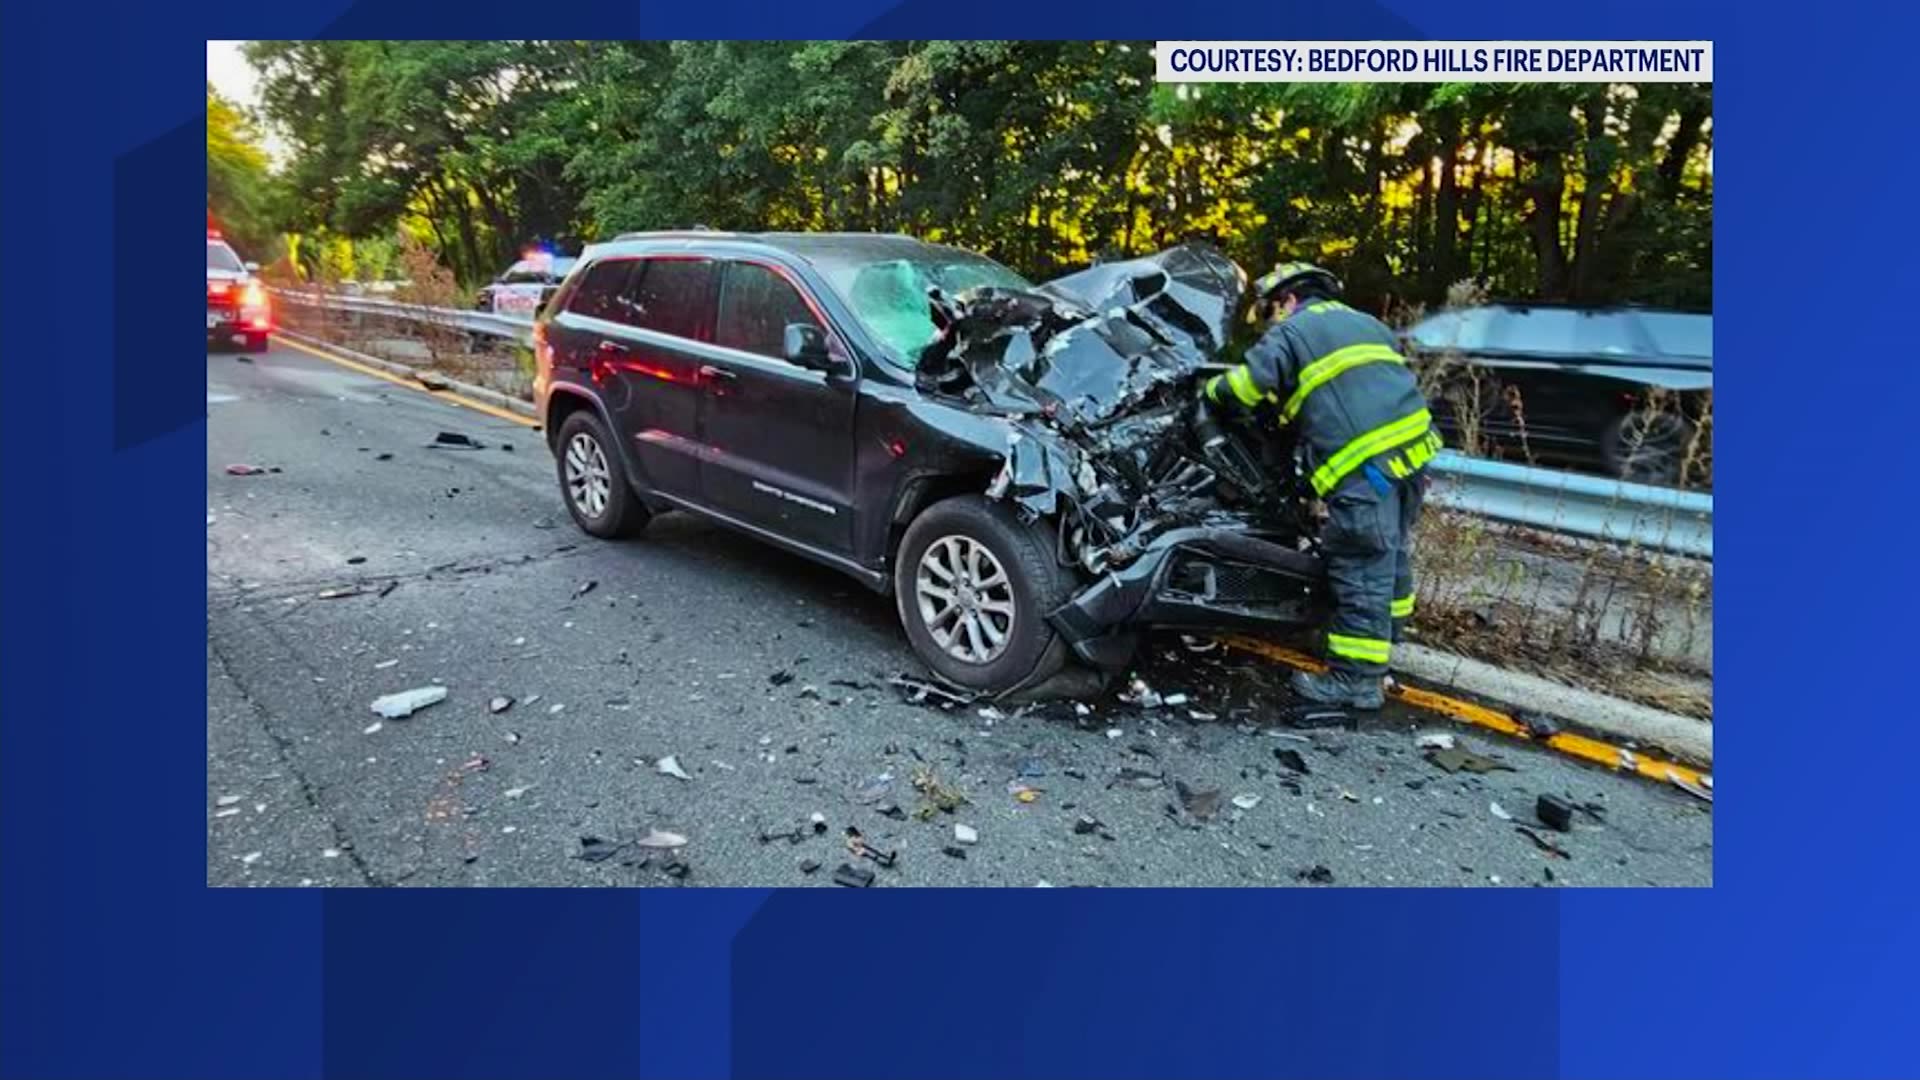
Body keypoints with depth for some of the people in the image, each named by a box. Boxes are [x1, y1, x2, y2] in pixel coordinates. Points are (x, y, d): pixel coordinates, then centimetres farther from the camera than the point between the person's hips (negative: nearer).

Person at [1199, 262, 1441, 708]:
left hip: (1363, 462, -8)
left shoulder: (1291, 332, 6)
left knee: (1362, 569, -5)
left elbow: (1246, 385, -5)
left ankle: (1357, 678, -1)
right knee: (1392, 553, 21)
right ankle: (1384, 637, 37)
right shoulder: (1367, 324, 29)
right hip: (1413, 444, 8)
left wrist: (1211, 391, 16)